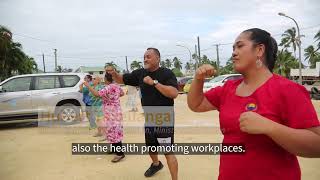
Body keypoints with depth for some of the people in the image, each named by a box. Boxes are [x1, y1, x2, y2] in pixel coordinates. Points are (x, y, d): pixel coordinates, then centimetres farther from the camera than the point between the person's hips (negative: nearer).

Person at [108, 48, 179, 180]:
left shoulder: (167, 73, -13)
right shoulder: (140, 73, 4)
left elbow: (174, 93, -27)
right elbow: (122, 80, 12)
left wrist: (154, 82, -27)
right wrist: (114, 73, -9)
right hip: (148, 119, 6)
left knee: (168, 151, -5)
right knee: (150, 146, 23)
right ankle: (156, 164, 53)